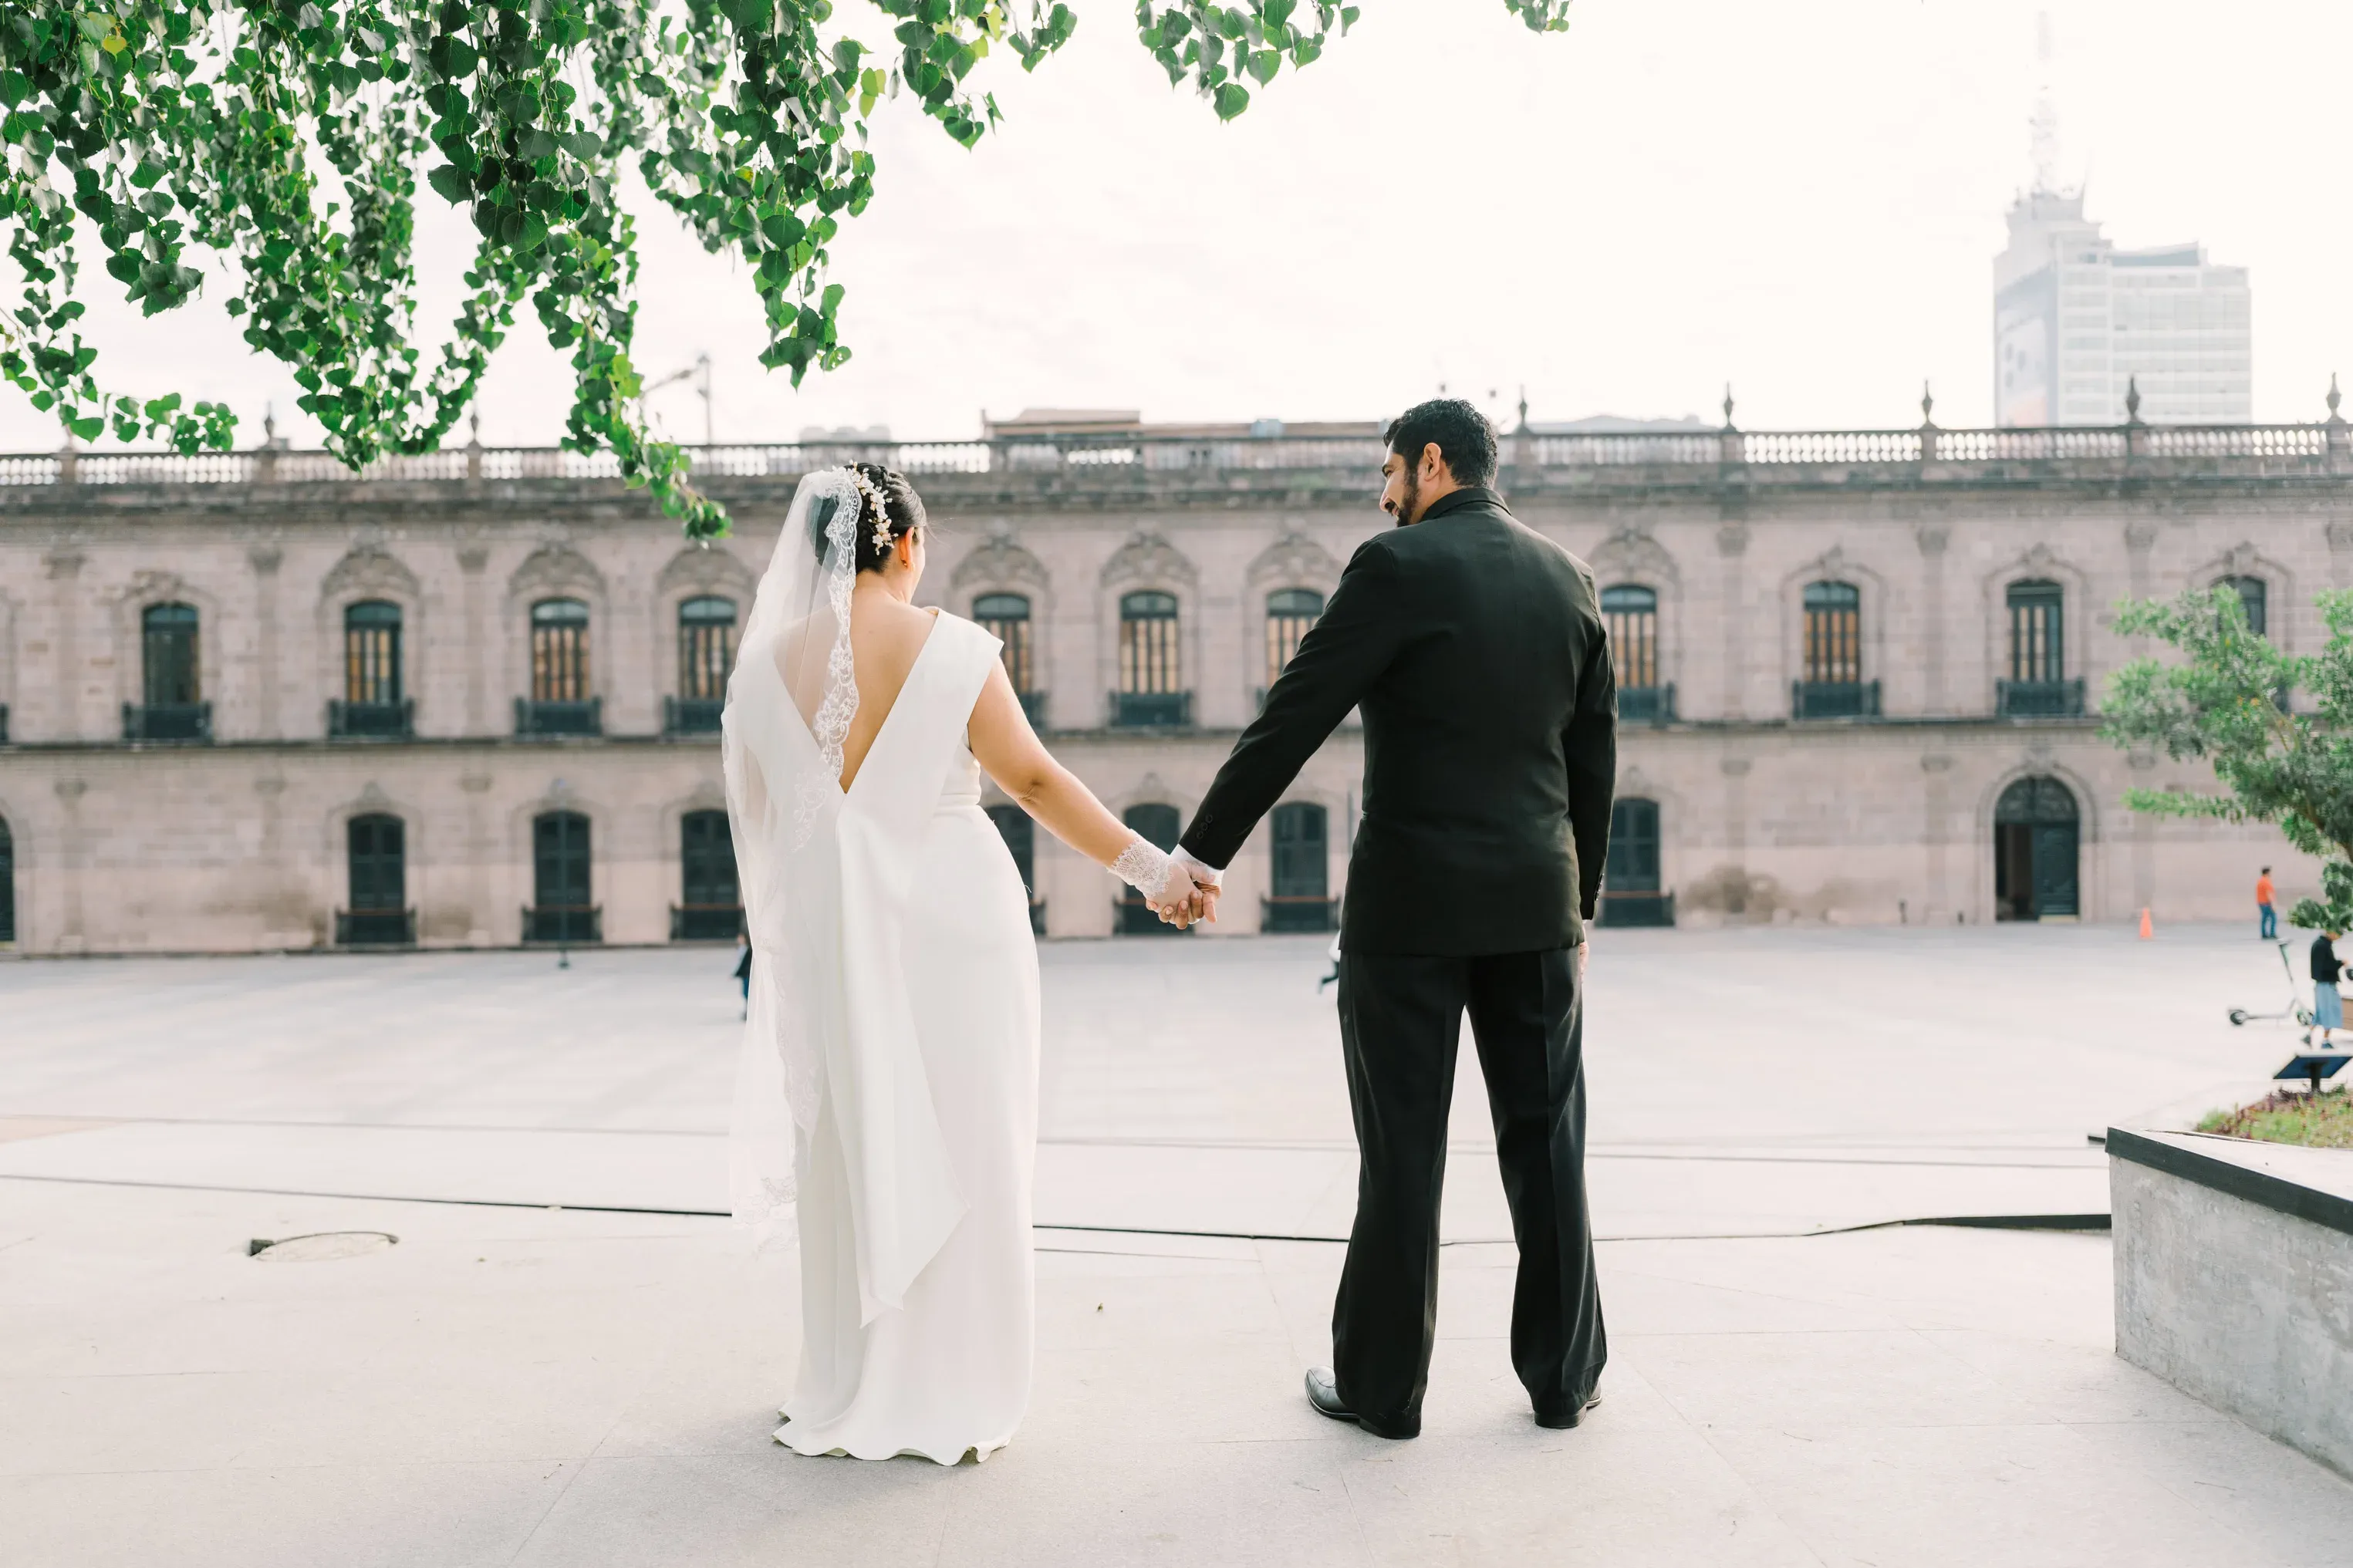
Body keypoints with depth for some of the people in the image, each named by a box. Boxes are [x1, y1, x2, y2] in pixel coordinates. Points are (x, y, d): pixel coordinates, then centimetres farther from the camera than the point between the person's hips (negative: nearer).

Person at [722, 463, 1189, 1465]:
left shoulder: (770, 660, 1)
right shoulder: (949, 647, -9)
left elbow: (755, 813, 8)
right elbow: (1034, 781, -10)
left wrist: (776, 931, 22)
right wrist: (1145, 865, -3)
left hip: (834, 931, 3)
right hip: (952, 918, -3)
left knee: (852, 1152, 13)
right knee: (960, 1150, 6)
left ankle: (849, 1393, 24)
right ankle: (955, 1394, 15)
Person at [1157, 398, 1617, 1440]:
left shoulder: (1399, 565, -8)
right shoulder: (1568, 578, 10)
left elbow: (1293, 719, -10)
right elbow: (1595, 757, 13)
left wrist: (1200, 852, -5)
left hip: (1411, 903, -5)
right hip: (1536, 902, 5)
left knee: (1402, 1154, 4)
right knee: (1545, 1144, 12)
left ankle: (1382, 1385, 16)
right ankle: (1565, 1375, 22)